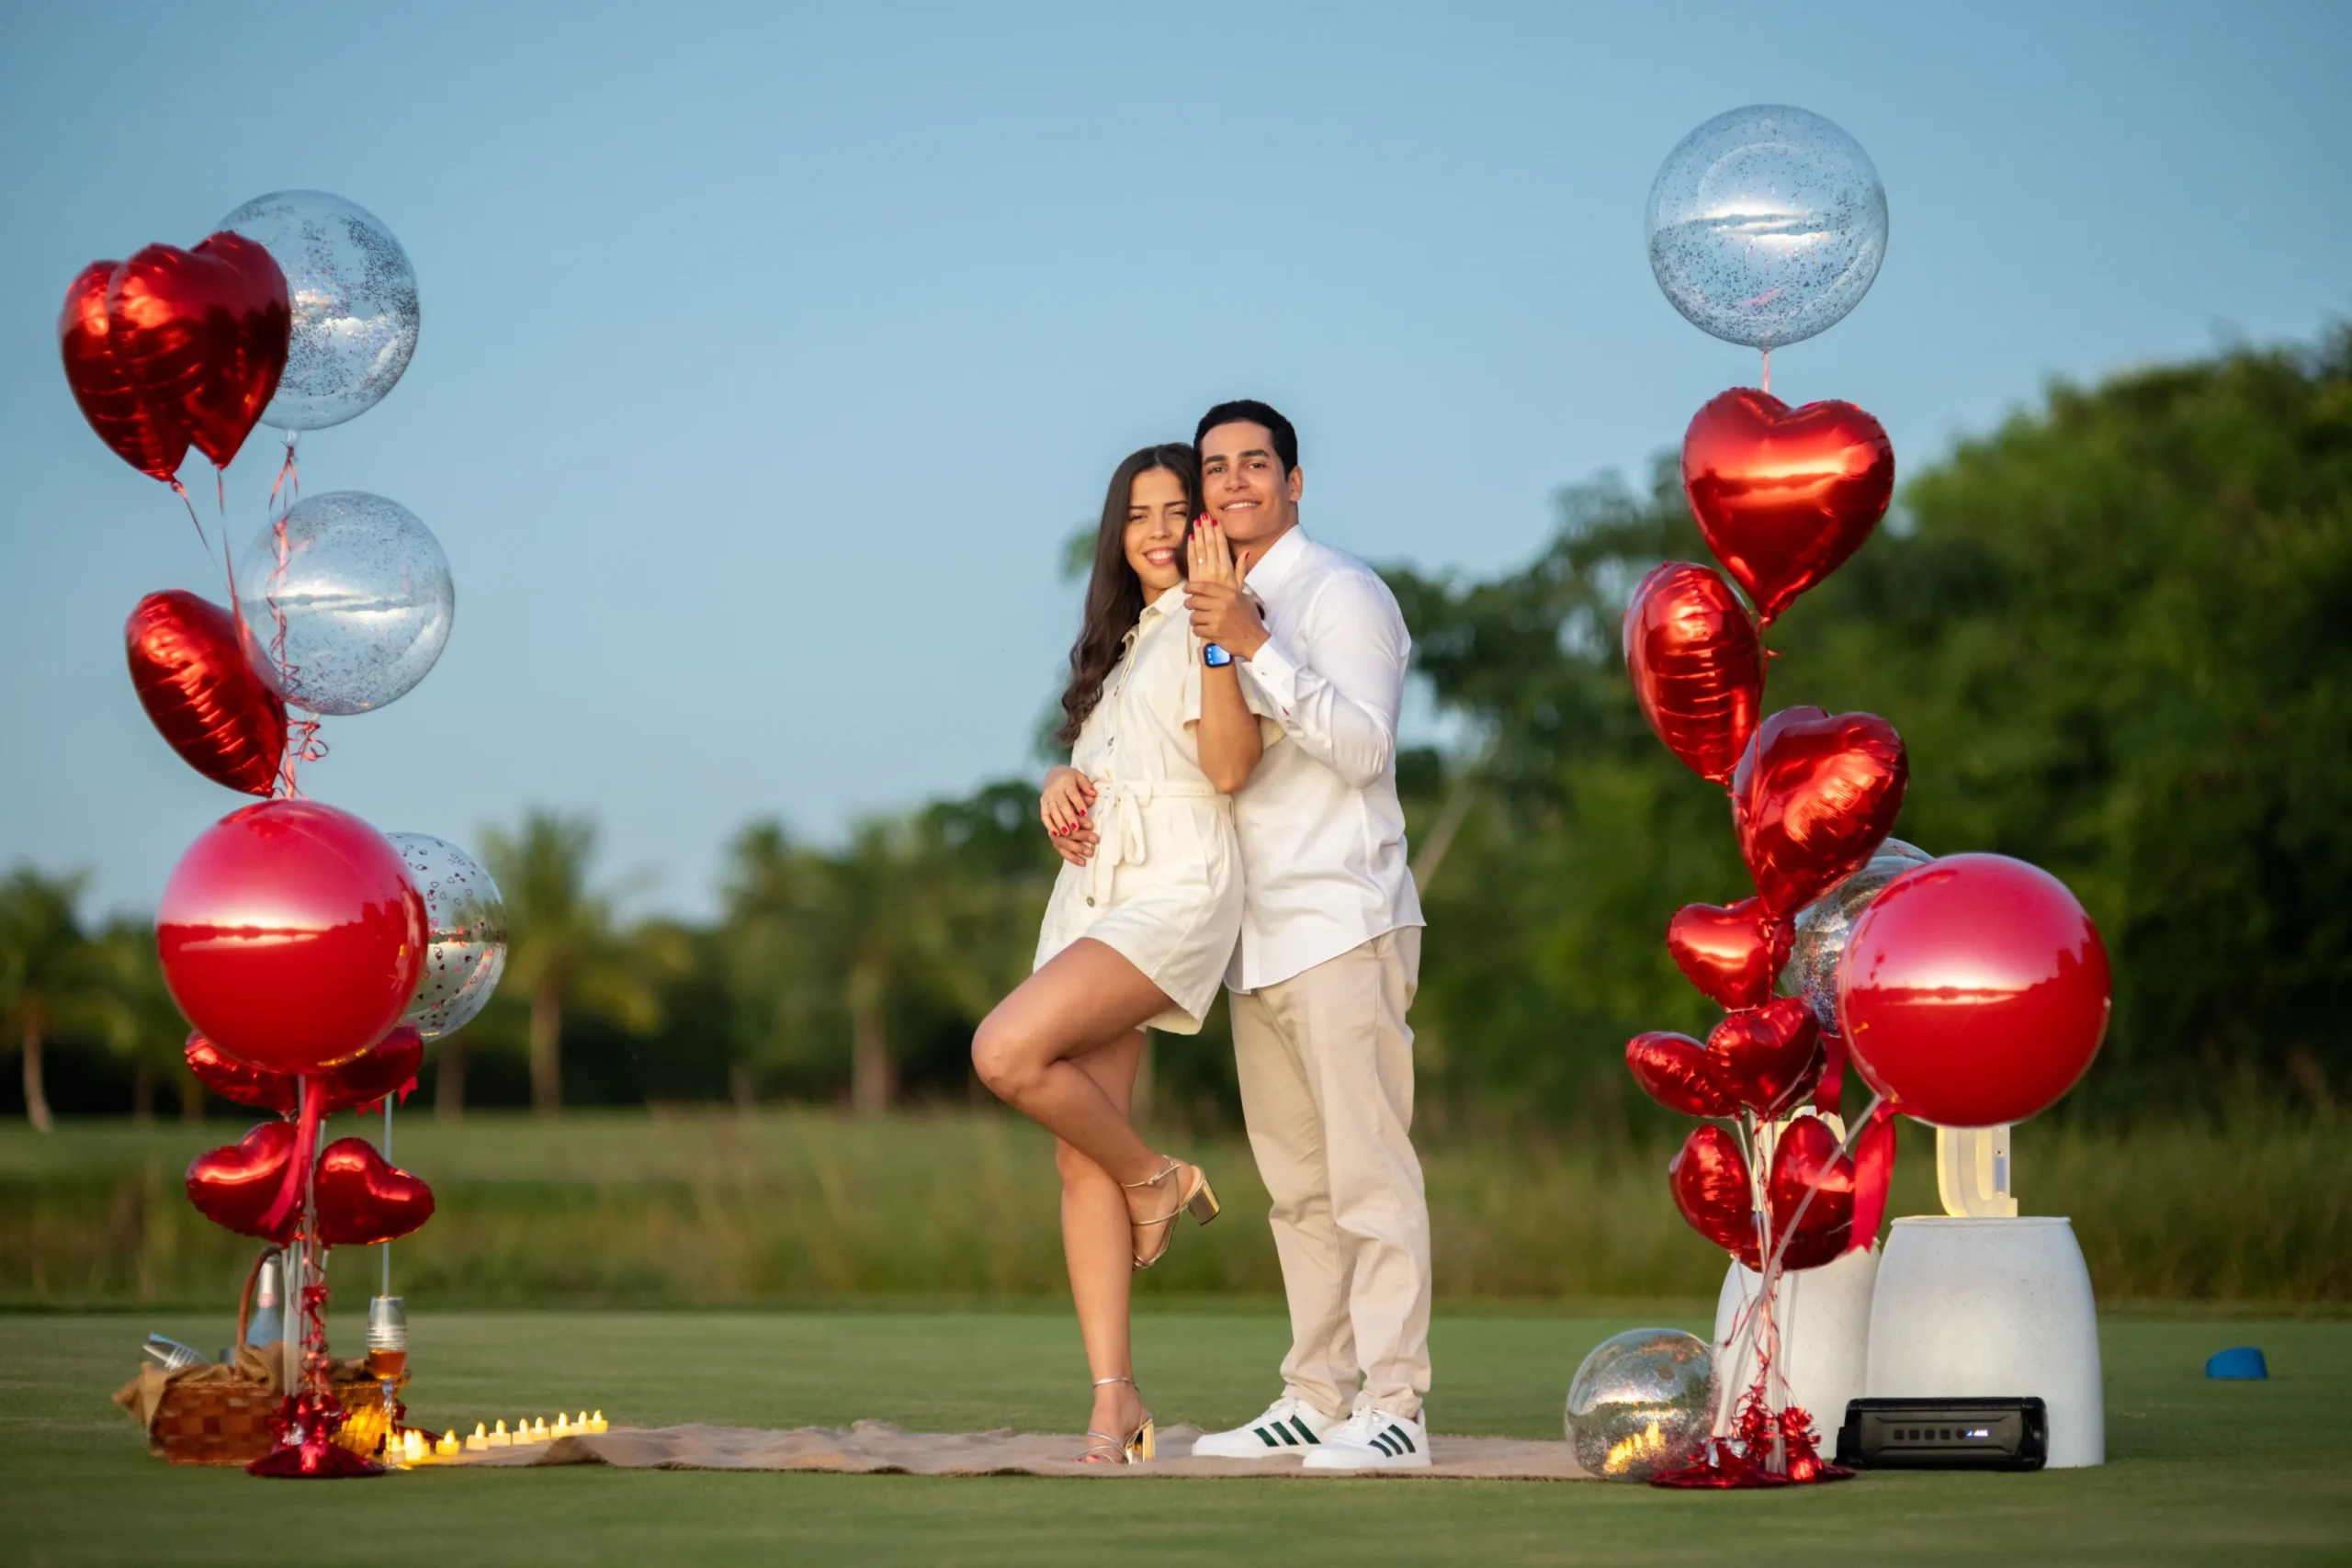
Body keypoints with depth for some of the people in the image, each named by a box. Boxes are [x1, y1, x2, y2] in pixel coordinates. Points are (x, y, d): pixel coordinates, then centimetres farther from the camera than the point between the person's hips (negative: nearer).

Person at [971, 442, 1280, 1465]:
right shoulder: (1120, 640, 24)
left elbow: (1229, 766, -14)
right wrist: (1060, 784, 8)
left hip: (1175, 887, -8)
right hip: (1092, 886, 8)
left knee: (1008, 1051, -27)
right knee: (1079, 1156, -3)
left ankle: (1155, 1179, -3)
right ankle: (1114, 1402, -4)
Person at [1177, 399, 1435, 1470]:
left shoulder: (1338, 594, -6)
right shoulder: (1216, 608, 18)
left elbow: (1365, 747, -18)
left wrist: (1257, 649, -24)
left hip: (1342, 926, -8)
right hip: (1259, 937, 8)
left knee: (1367, 1170, -11)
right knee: (1298, 1184, 10)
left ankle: (1392, 1404, -13)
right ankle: (1317, 1399, 14)